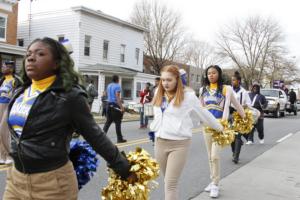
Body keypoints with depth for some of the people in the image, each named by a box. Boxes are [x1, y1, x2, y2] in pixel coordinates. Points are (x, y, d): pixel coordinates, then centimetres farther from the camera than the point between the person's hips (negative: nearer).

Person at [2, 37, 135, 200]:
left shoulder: (69, 96, -15)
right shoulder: (20, 93, 6)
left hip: (52, 182, -6)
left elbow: (95, 136, -11)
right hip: (15, 178, 6)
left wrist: (124, 169, -7)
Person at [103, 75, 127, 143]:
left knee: (108, 121, 10)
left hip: (109, 104, 7)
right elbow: (117, 97, -19)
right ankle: (119, 138, 4)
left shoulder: (109, 86, 12)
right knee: (117, 122, -1)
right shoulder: (117, 86, -11)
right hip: (115, 105, -7)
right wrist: (121, 107, -22)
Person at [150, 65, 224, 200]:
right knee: (168, 181, 16)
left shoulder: (188, 96, -6)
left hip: (179, 144, -5)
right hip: (160, 143, 5)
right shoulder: (158, 95, 9)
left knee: (170, 184, -6)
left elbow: (203, 113, 6)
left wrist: (218, 127, 16)